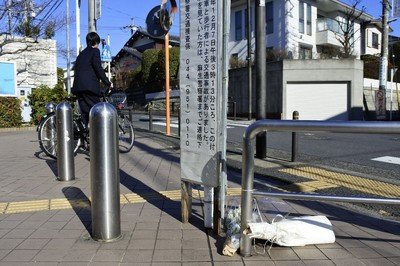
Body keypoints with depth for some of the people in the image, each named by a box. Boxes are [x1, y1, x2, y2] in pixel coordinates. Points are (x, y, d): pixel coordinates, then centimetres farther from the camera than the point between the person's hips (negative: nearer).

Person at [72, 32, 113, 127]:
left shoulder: (81, 54, 26)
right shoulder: (95, 51, 4)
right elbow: (98, 68, -7)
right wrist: (108, 83, -2)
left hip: (78, 87, 7)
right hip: (90, 86, -7)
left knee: (85, 114, 7)